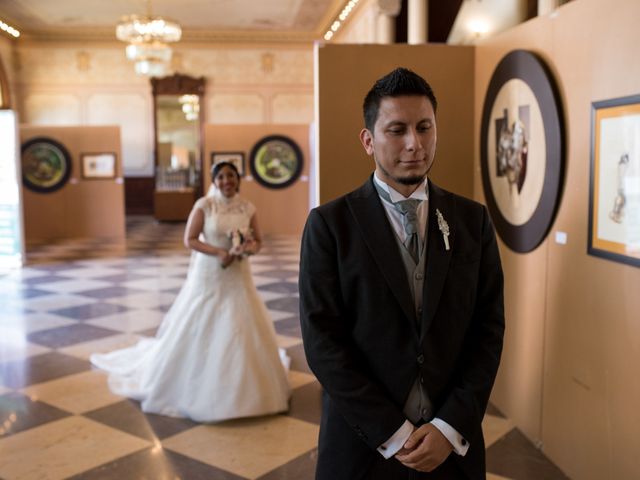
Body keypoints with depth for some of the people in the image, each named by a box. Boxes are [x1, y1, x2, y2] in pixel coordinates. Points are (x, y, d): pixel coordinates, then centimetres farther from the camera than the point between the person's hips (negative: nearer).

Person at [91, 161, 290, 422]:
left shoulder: (247, 208, 2)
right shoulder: (204, 205, -7)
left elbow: (257, 241, 9)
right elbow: (189, 239, -9)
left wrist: (249, 248, -14)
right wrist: (219, 252, -20)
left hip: (237, 278, 3)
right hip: (208, 277, -3)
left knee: (243, 333, 5)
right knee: (199, 330, 5)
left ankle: (241, 388, 22)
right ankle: (195, 384, 23)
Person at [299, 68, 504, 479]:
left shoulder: (473, 221, 1)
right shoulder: (329, 224, -8)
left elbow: (489, 330, -1)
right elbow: (323, 342, -11)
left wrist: (451, 427, -10)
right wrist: (393, 433, -14)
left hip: (453, 445, 2)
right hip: (363, 445, -2)